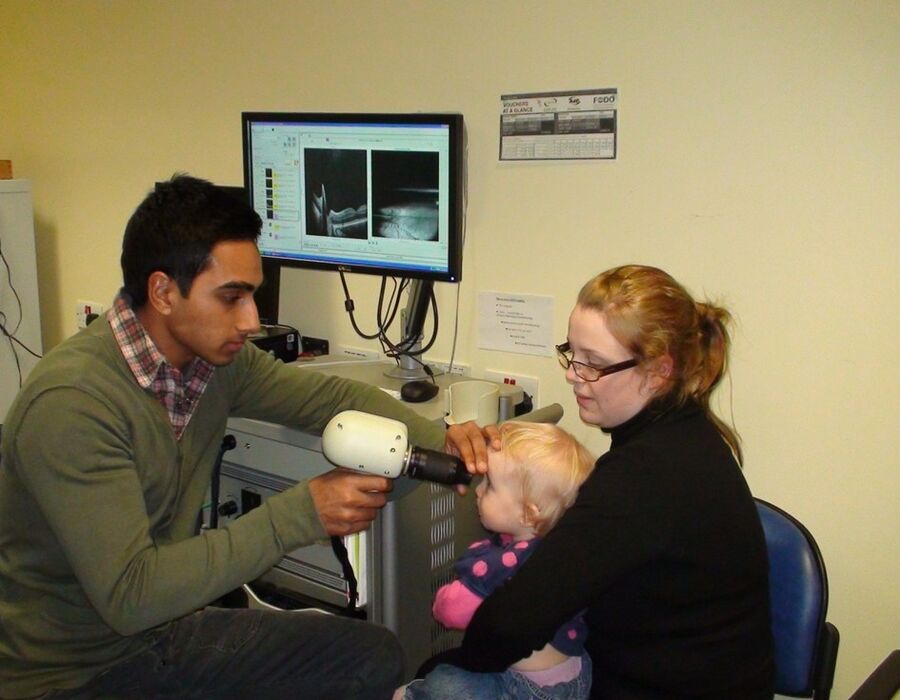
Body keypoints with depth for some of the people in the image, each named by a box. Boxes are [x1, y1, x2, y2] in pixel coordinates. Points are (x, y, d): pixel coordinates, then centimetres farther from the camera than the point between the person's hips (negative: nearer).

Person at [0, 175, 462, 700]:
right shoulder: (71, 403, -27)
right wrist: (301, 515, -31)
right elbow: (129, 595, -30)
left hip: (163, 631, 7)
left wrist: (443, 442, -11)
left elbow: (332, 396, 5)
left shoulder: (218, 357, -6)